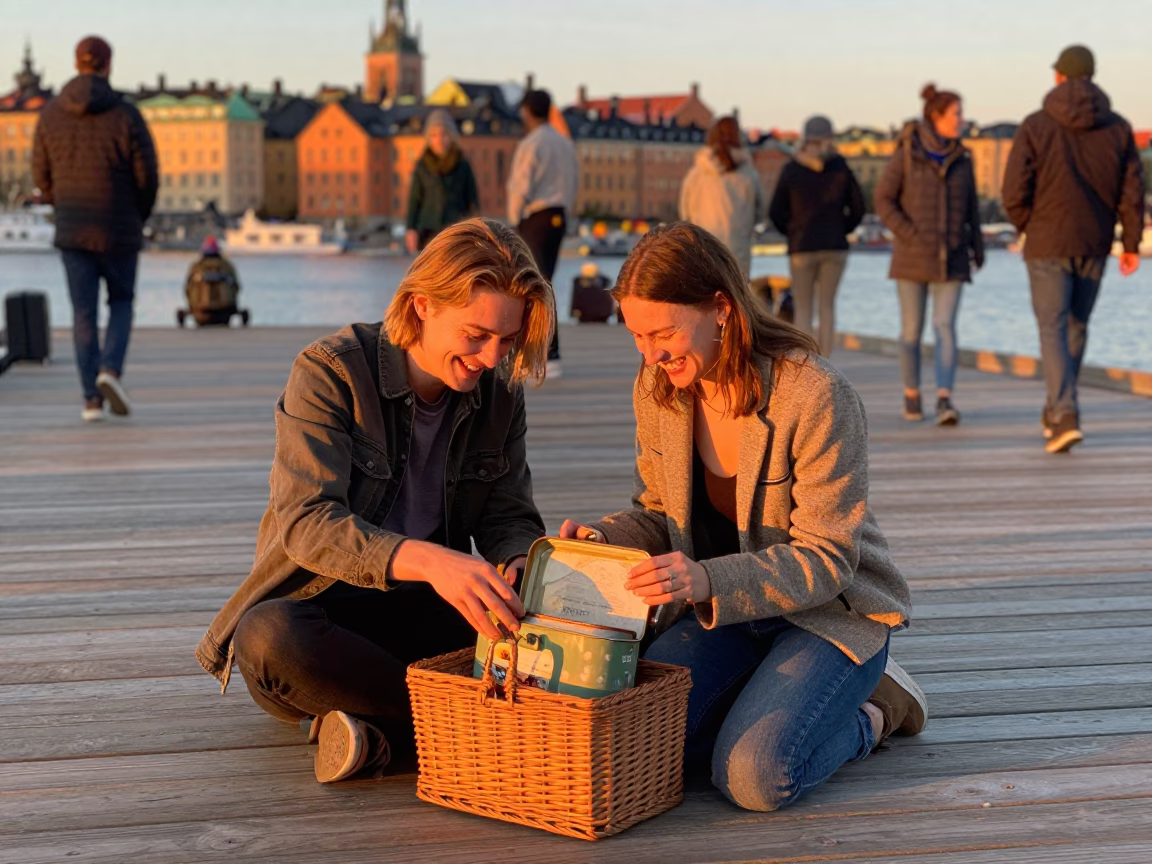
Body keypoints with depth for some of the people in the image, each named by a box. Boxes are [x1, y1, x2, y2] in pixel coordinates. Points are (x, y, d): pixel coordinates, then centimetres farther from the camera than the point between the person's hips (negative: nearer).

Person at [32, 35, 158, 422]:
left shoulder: (51, 114, 0)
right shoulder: (125, 114, -10)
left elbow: (42, 175, 6)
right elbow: (146, 176, -7)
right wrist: (139, 220, 11)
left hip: (72, 230, 2)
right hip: (118, 230, -2)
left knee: (84, 313, 9)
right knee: (121, 303, 16)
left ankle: (92, 398, 5)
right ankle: (110, 370, -8)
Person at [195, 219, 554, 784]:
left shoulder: (500, 397, 3)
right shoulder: (330, 372, -14)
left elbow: (509, 518, 6)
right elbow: (306, 523, -26)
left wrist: (521, 564, -22)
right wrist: (428, 560, -43)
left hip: (424, 611, 4)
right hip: (317, 605, -3)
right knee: (271, 638, -40)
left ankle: (380, 723, -22)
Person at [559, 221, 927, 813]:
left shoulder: (816, 396, -24)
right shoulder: (656, 389, -4)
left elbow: (826, 559, -23)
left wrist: (708, 578, -39)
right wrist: (603, 539, -15)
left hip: (828, 612, -5)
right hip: (720, 610, 6)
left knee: (755, 779, -26)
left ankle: (872, 710, 6)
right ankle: (759, 698, 10)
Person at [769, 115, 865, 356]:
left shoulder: (791, 170, -4)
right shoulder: (841, 169, -1)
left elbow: (776, 212, -2)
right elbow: (858, 208, 2)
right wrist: (840, 230, 13)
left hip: (802, 247, -2)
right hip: (835, 247, 2)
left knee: (803, 309, 6)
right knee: (827, 306, 12)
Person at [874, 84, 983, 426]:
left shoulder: (960, 157, 6)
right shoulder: (906, 153, -6)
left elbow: (970, 204, 14)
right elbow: (883, 200, -6)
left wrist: (977, 245, 8)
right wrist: (910, 236, -15)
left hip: (950, 257, 2)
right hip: (912, 255, -2)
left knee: (945, 327, -12)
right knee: (912, 330, 5)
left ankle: (944, 402, -19)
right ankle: (912, 396, 23)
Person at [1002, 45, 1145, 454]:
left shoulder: (1036, 126, -8)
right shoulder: (1117, 127, 1)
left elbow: (1015, 193, -12)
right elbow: (1132, 191, -3)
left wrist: (1029, 227, 8)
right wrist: (1132, 244, 5)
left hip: (1048, 244, -3)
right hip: (1094, 244, 3)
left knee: (1053, 331, -2)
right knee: (1076, 325, 19)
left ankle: (1065, 417, -18)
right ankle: (1056, 410, 30)